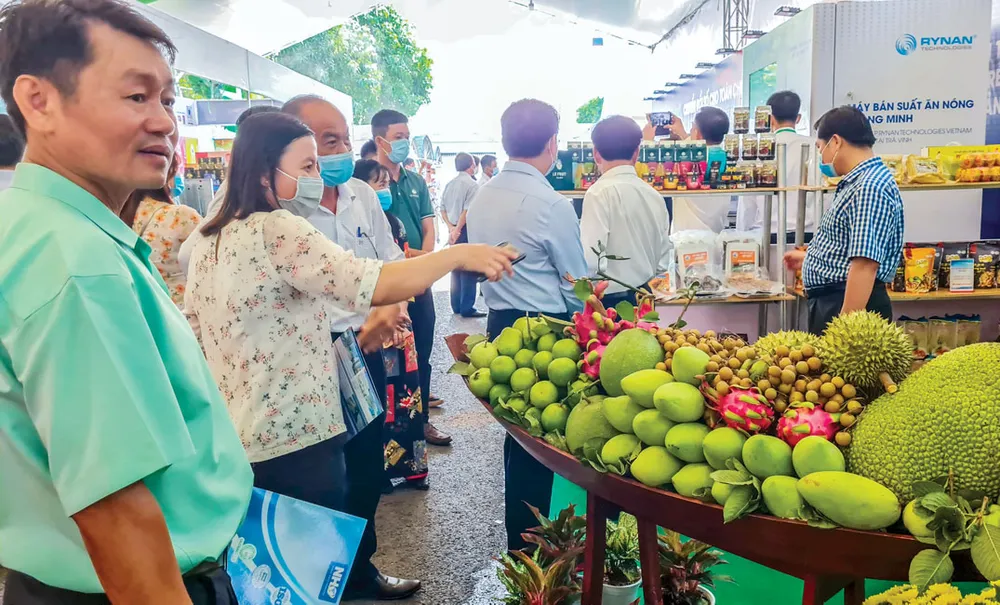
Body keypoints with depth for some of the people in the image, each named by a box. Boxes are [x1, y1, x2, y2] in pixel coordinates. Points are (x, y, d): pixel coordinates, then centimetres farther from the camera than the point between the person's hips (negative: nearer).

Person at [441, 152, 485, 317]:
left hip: (454, 230, 7)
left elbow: (443, 208, 8)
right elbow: (467, 210, -19)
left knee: (456, 267, 13)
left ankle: (456, 306, 19)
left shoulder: (449, 184, 11)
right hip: (466, 230, -7)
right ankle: (467, 308, -1)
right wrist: (457, 230, -14)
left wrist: (451, 227, 0)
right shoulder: (472, 184, -11)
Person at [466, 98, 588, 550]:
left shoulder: (481, 198, 5)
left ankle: (523, 531, 33)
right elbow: (577, 282, -9)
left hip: (499, 323, 8)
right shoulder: (550, 203, -16)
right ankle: (528, 544, 15)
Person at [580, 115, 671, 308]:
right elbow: (663, 262, 11)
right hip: (643, 301, 7)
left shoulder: (600, 193, -15)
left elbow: (590, 261, -22)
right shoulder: (655, 196, 6)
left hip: (609, 302, -7)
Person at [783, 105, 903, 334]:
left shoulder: (870, 187, -18)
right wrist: (810, 258, 43)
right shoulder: (857, 183, 16)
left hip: (852, 304, -10)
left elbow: (865, 262, -26)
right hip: (830, 303, 10)